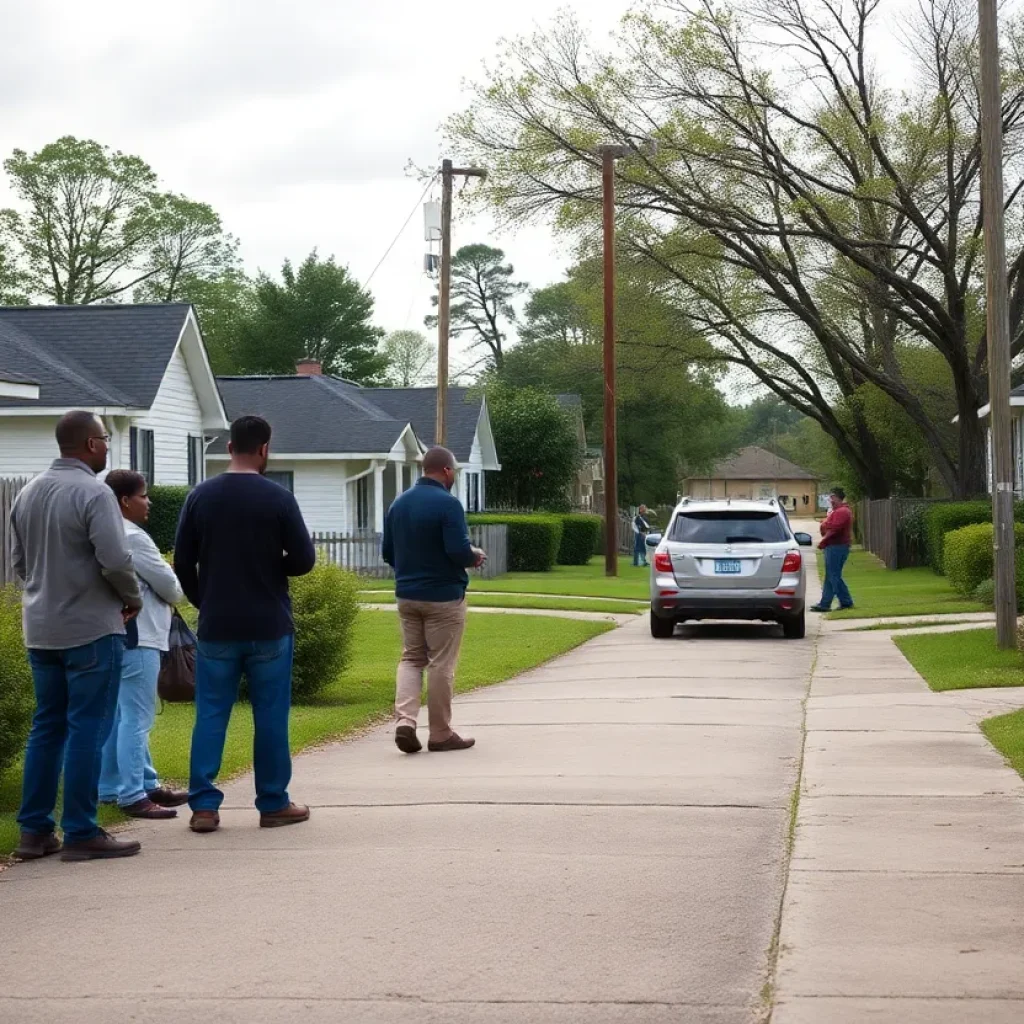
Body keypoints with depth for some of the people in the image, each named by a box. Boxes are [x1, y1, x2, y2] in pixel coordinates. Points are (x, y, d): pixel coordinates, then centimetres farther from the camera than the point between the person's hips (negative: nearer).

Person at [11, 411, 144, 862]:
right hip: (91, 628, -7)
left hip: (41, 630, 7)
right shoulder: (93, 493, -15)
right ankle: (81, 833, 0)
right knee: (87, 730, -2)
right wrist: (132, 599, -3)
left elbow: (20, 560, 15)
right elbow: (115, 559, -20)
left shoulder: (28, 492, 9)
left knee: (47, 727, 13)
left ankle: (34, 830, 15)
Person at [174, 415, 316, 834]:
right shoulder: (278, 498, -8)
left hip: (216, 627, 2)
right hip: (269, 627, -2)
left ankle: (203, 806, 2)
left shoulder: (201, 497, 0)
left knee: (210, 714, 6)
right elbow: (304, 559, -7)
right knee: (270, 715, 6)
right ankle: (273, 804, 12)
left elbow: (182, 562, 3)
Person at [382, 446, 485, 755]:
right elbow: (459, 552, -22)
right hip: (443, 596, -6)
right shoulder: (447, 503, -15)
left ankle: (405, 720, -5)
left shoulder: (398, 503, 6)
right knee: (441, 664, 3)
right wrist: (475, 556, -1)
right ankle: (441, 734, 10)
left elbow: (388, 553, 12)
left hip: (407, 594, 6)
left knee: (411, 658, 13)